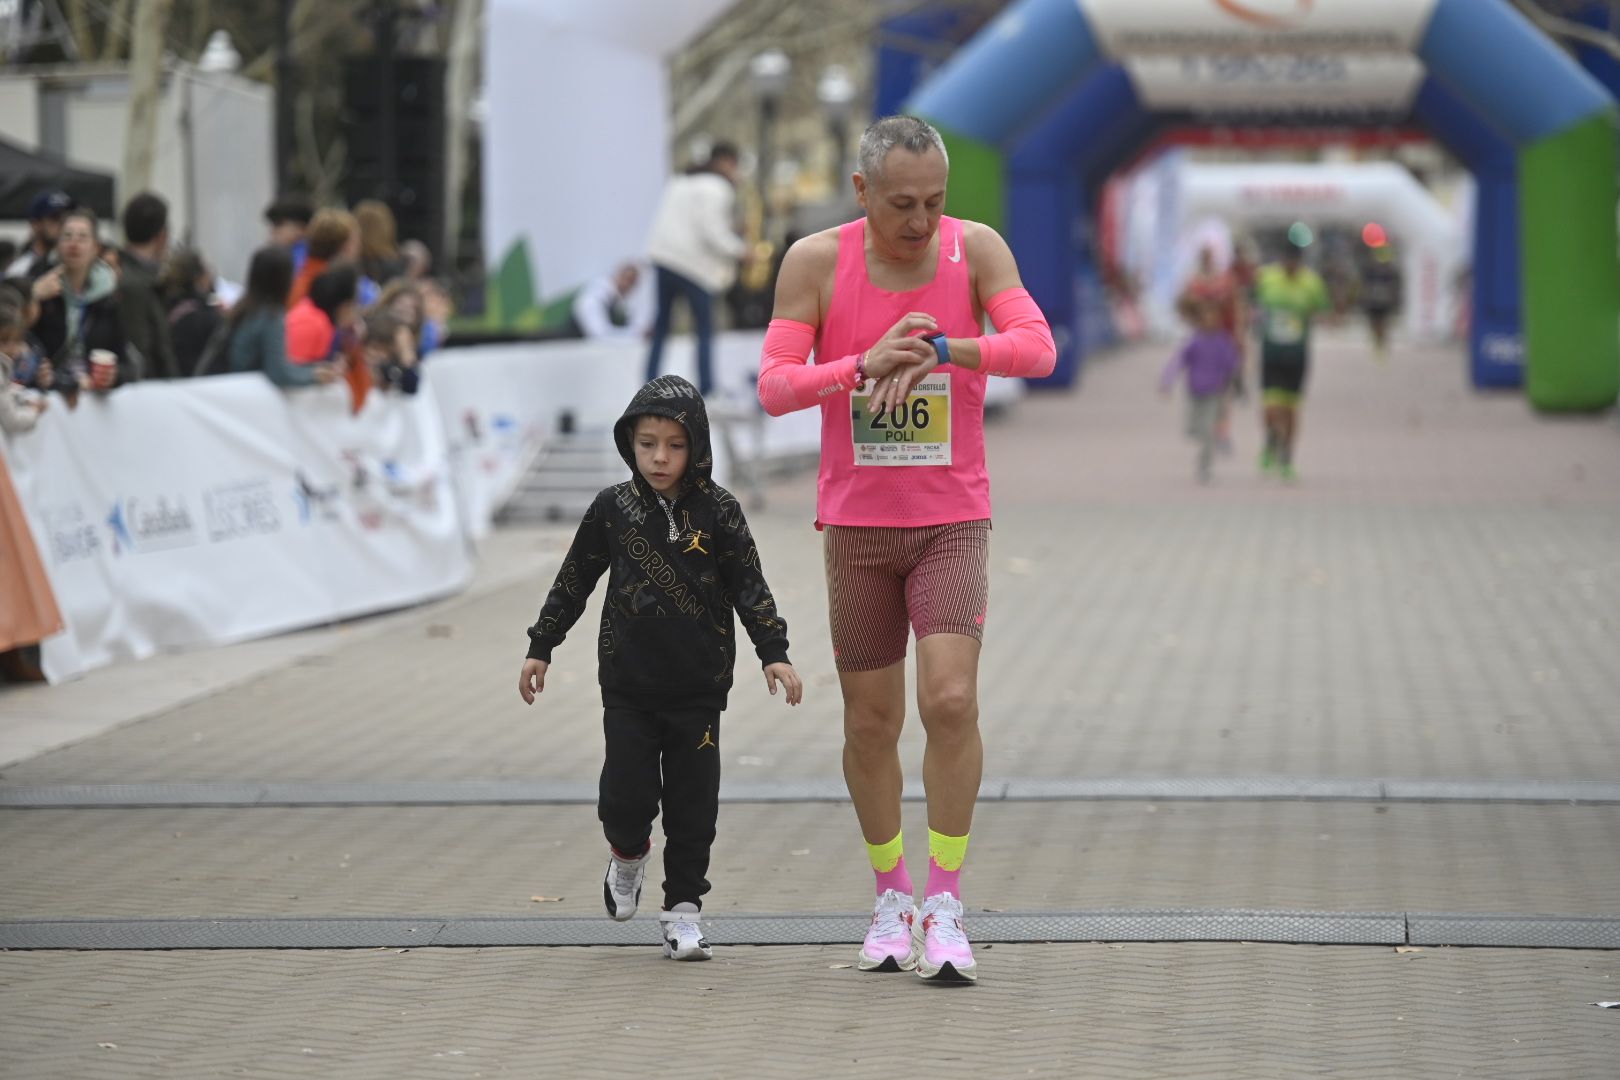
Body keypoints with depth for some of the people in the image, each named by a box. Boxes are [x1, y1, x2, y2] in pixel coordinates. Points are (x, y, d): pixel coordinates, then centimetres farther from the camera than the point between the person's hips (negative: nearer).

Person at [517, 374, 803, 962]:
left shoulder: (718, 510, -2)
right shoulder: (613, 507, 1)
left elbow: (750, 587, 0)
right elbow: (574, 581, 11)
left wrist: (774, 653, -9)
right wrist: (541, 647, 12)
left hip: (699, 687, 0)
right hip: (628, 685, 0)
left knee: (694, 803, 1)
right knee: (627, 796, -5)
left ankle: (683, 907, 13)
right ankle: (628, 853, 28)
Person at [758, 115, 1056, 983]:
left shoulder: (976, 249, -7)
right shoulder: (815, 261, -8)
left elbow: (1037, 349, -19)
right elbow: (775, 388, -12)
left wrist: (938, 348, -34)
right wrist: (867, 363, -28)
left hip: (952, 520, -1)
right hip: (856, 522, 1)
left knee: (950, 701, -16)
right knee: (870, 722, 7)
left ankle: (944, 906, -7)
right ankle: (891, 899, 24)